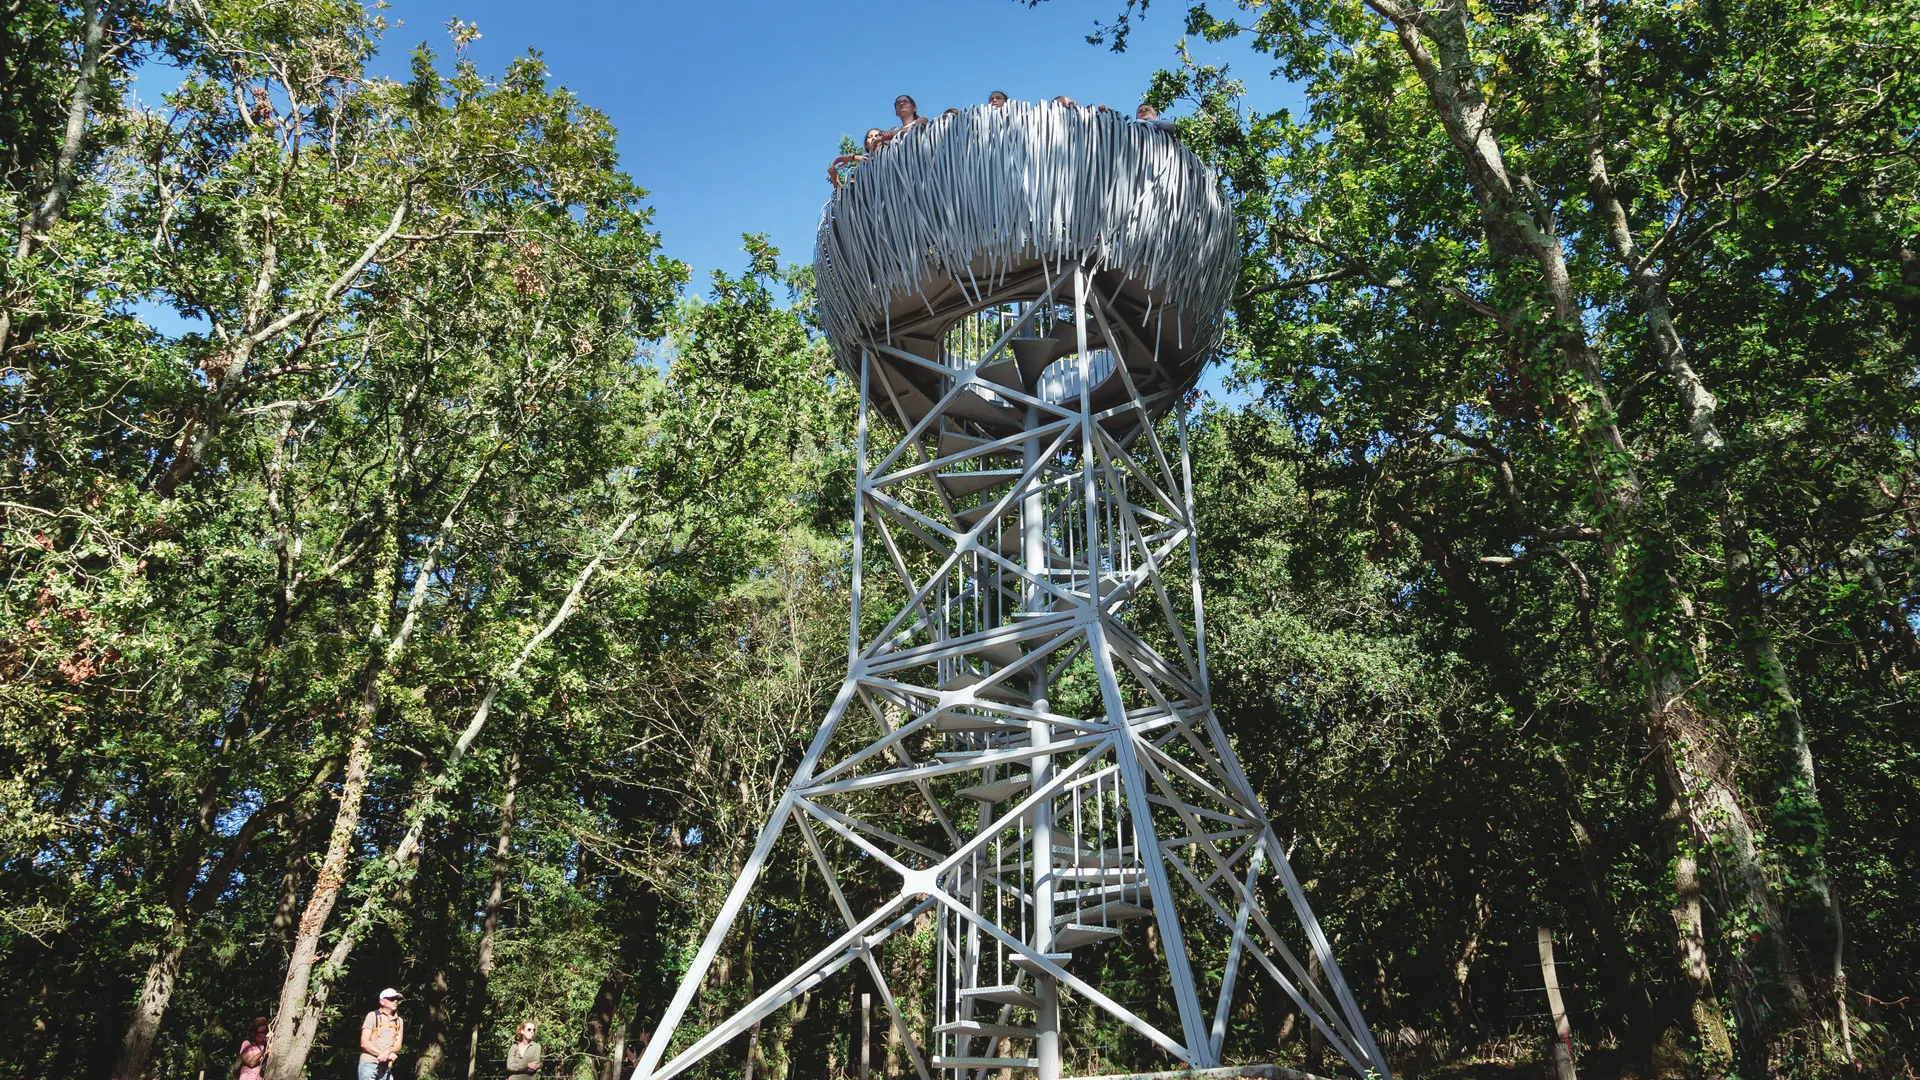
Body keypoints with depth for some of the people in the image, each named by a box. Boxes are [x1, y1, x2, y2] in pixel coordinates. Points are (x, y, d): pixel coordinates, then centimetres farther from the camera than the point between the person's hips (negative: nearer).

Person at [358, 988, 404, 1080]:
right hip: (369, 1063, -4)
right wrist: (386, 1055, -14)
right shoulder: (372, 1016, -2)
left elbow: (398, 1046, 6)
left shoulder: (399, 1021, 11)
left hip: (386, 1066, 4)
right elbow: (364, 1043, -8)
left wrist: (387, 1053, -18)